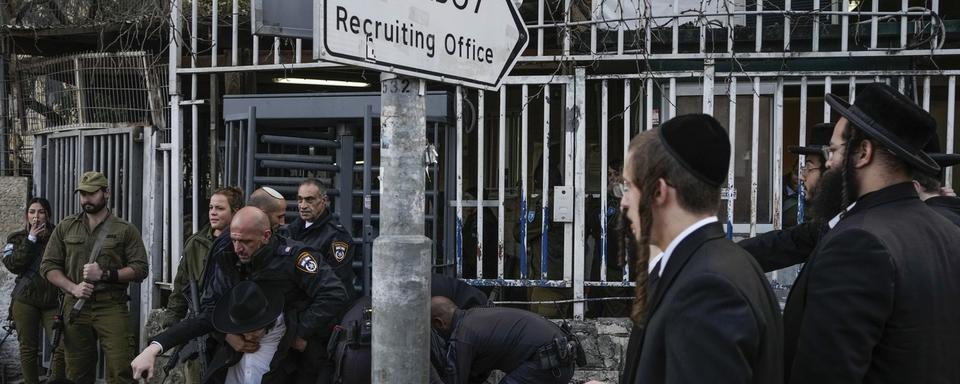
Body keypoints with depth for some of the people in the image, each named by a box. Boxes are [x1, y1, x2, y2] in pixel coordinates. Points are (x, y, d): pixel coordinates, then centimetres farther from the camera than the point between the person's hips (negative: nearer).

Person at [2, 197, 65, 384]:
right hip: (25, 300, 1)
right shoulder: (17, 238, 11)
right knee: (28, 348, 4)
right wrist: (31, 239, -7)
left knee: (63, 345, -12)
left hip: (52, 300, 0)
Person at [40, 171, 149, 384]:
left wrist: (105, 274, -13)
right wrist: (73, 288, -8)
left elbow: (140, 269, 0)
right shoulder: (65, 227, 13)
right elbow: (48, 265, 9)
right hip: (75, 307, 3)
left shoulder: (125, 230, 5)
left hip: (112, 307, -3)